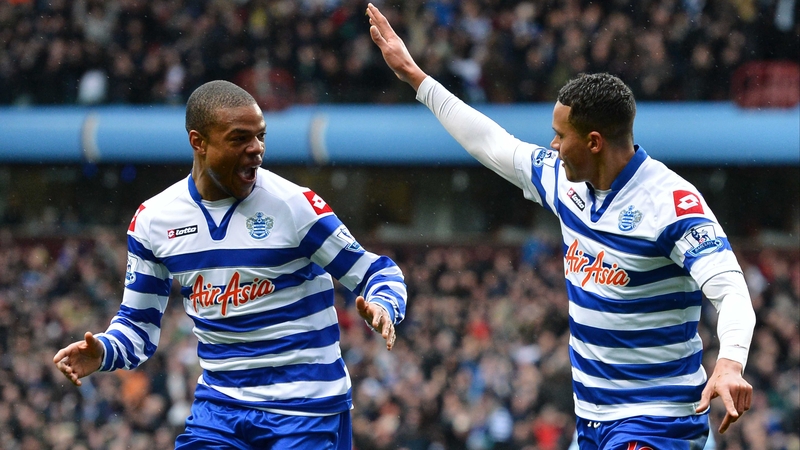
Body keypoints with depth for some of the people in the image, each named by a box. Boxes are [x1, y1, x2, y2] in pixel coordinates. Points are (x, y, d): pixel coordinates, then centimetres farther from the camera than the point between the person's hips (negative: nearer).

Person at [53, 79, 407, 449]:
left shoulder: (294, 205, -11)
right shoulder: (153, 220, 2)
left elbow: (379, 274, -5)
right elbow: (139, 322, 12)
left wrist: (381, 308, -28)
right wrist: (103, 353, -9)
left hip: (305, 414, -3)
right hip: (218, 407, 3)